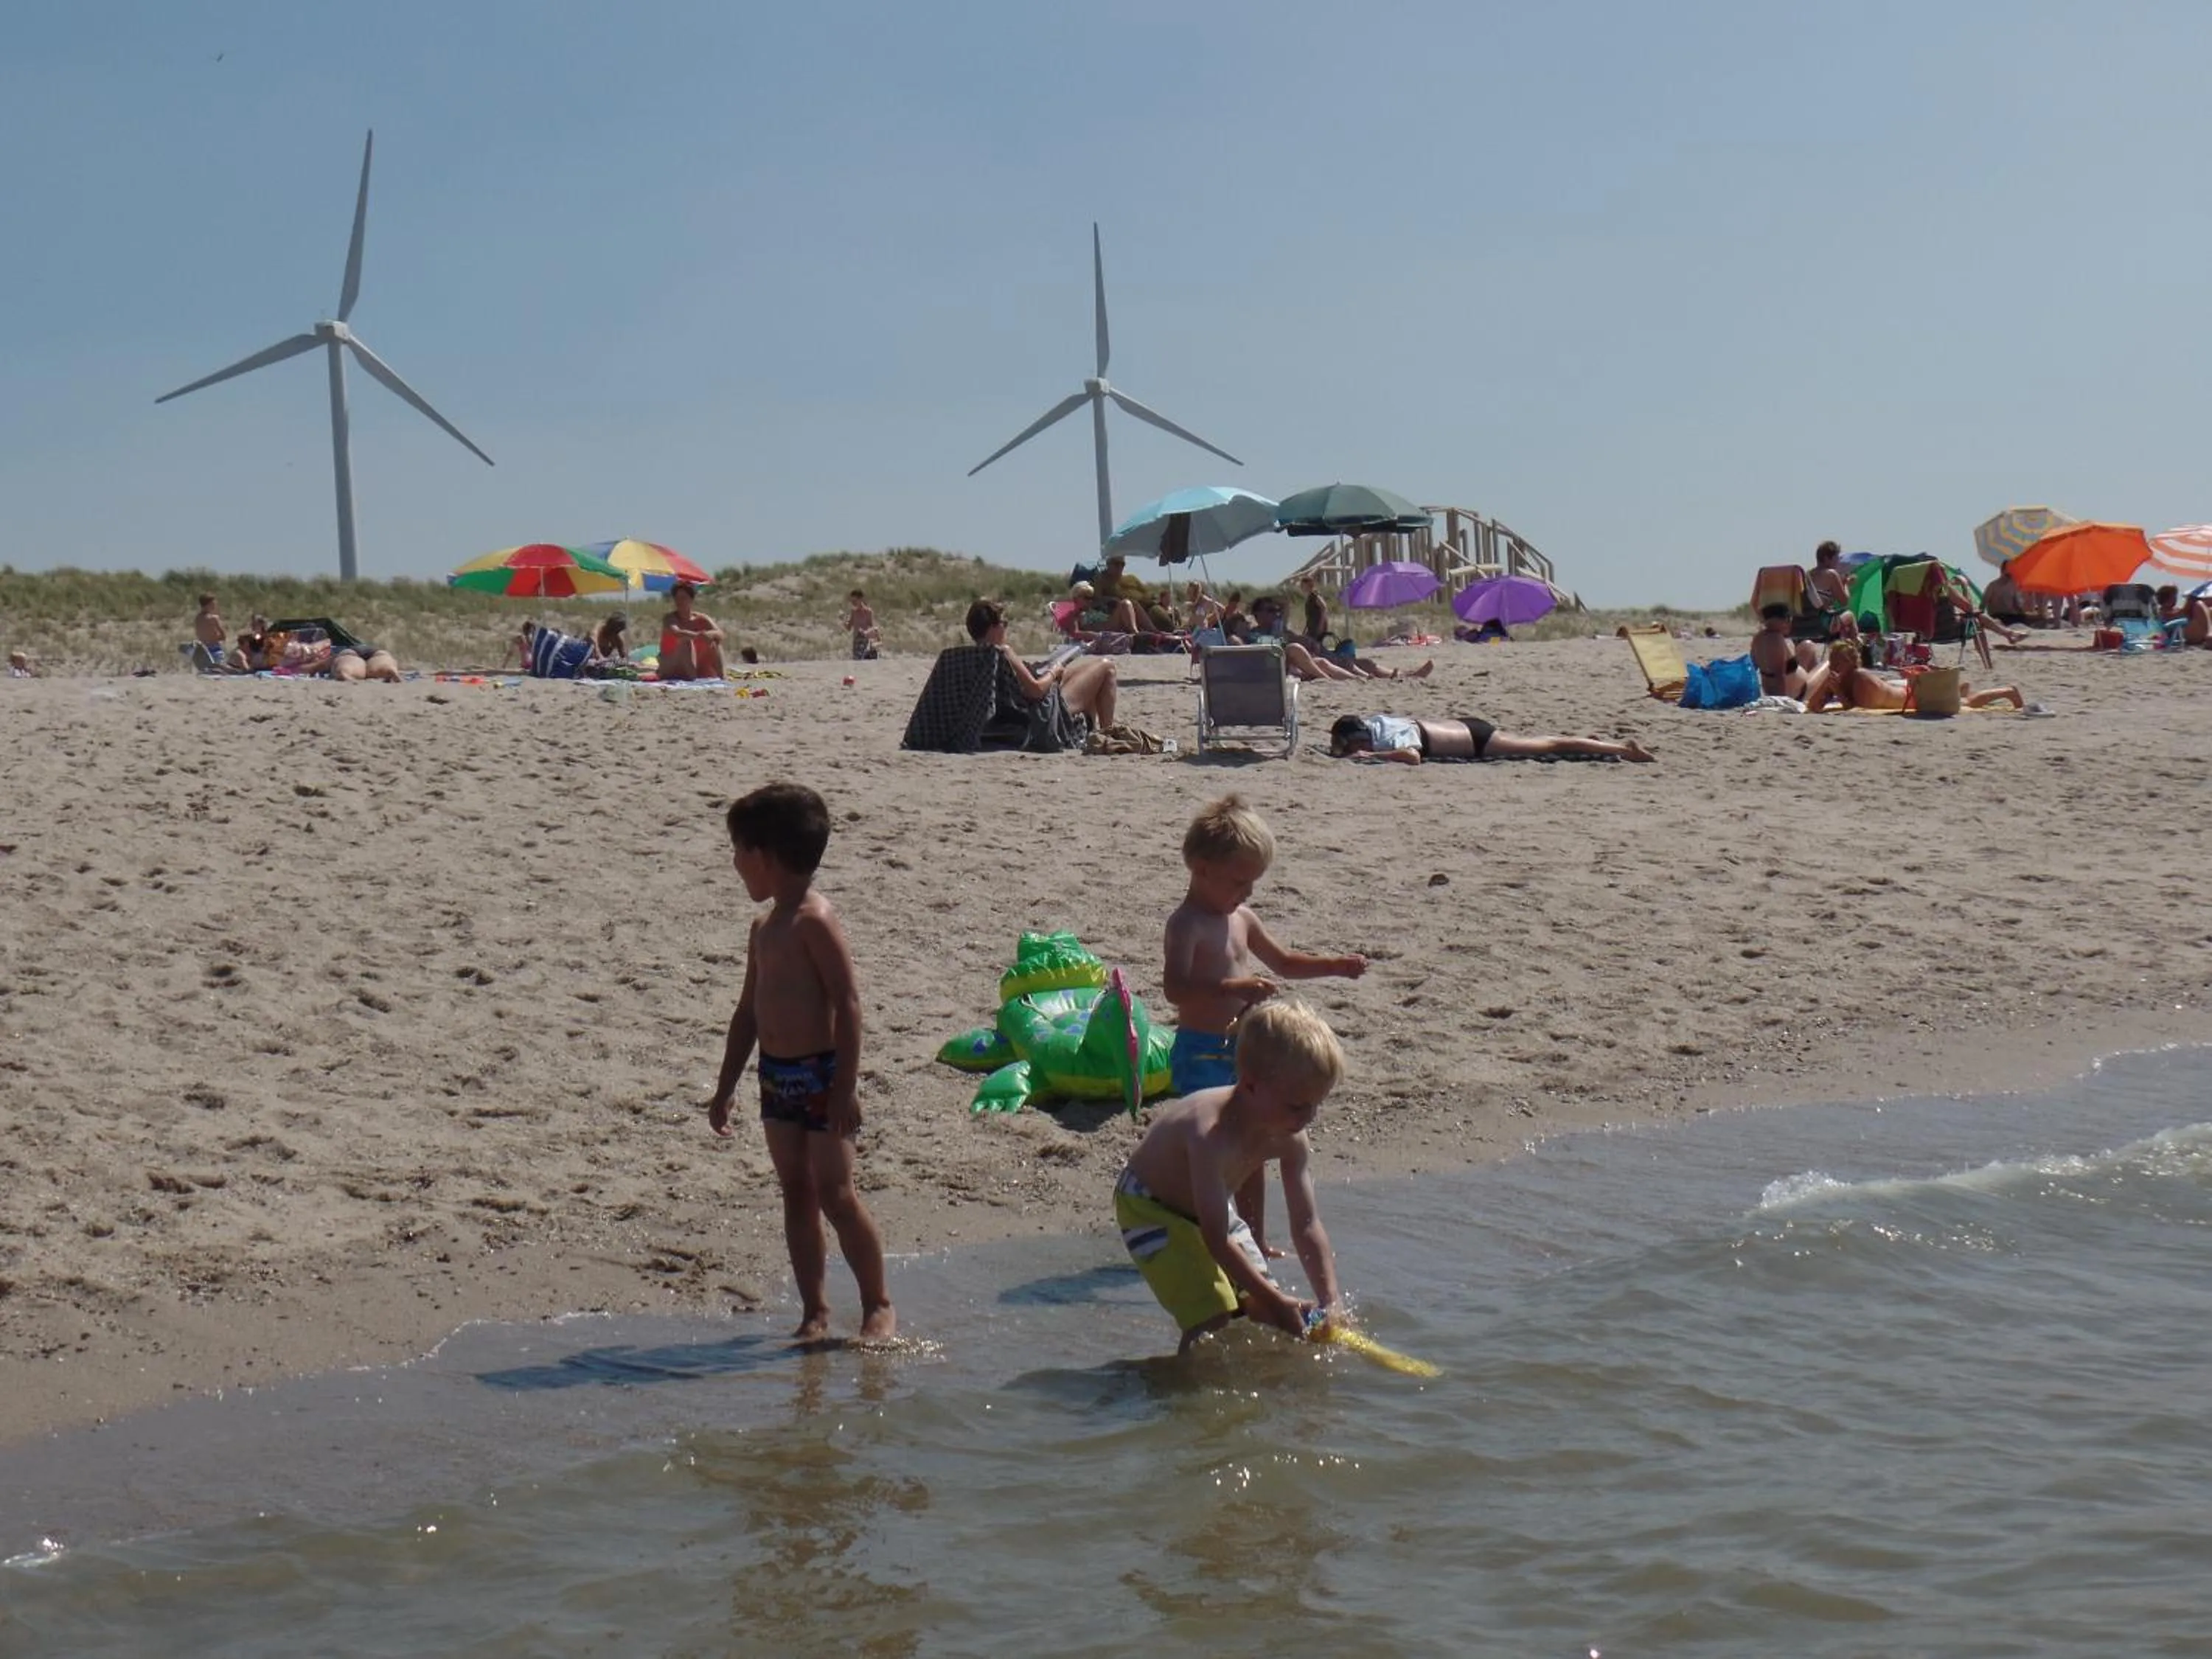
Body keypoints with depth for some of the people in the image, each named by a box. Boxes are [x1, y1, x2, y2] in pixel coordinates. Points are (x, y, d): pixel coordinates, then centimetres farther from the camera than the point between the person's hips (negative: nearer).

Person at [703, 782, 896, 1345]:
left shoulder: (814, 920, -15)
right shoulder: (764, 927, 12)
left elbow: (848, 1001, -19)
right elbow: (749, 1010, 19)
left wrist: (845, 1085, -21)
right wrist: (725, 1087, 20)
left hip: (820, 1074, -8)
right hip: (777, 1074, 8)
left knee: (835, 1192, -5)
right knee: (796, 1192, 9)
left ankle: (879, 1306, 6)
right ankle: (814, 1312, 15)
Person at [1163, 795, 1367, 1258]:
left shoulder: (1242, 919, 12)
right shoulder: (1187, 923, -16)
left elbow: (1283, 963, 27)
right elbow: (1175, 987, -31)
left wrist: (1337, 967, 15)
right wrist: (1237, 988, -41)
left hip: (1241, 1051, 9)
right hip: (1201, 1054, -9)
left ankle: (1256, 1240, 28)